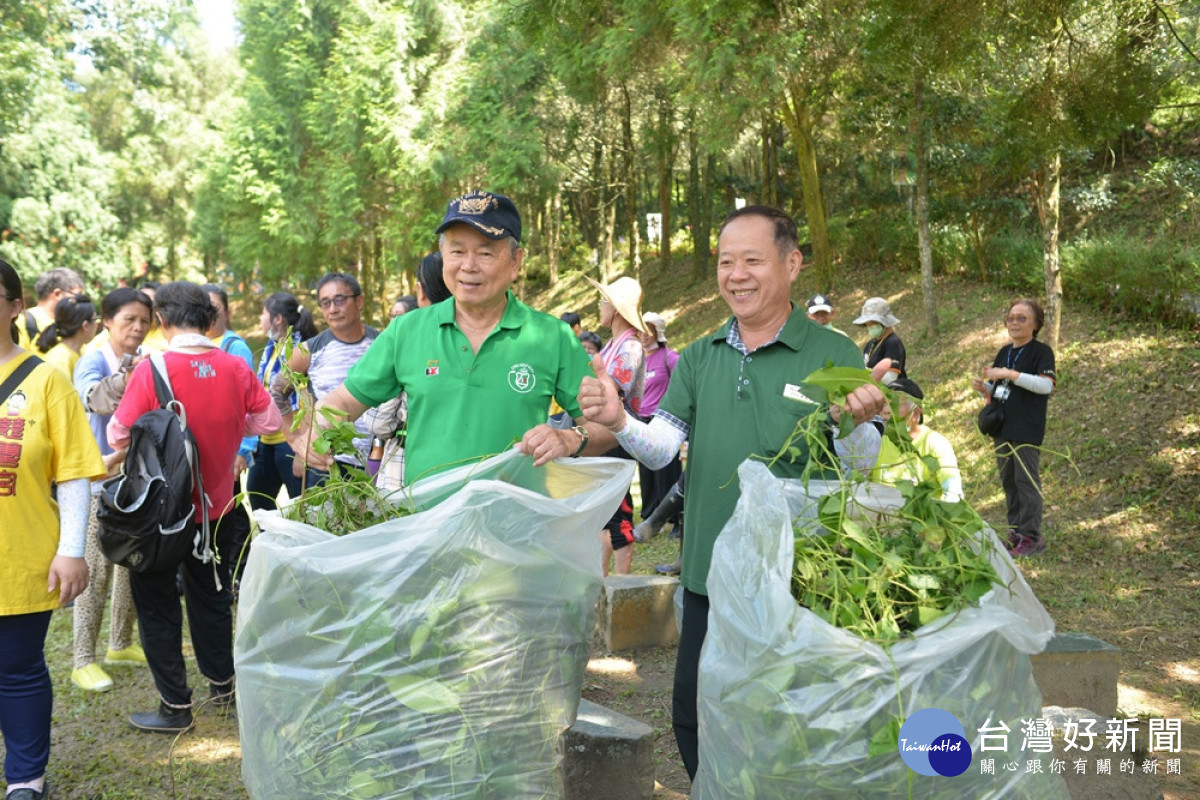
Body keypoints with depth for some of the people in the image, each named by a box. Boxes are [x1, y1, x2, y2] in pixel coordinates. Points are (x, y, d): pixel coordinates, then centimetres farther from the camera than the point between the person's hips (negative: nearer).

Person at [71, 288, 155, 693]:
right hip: (103, 477, -5)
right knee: (97, 571, -4)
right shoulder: (93, 361, -10)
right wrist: (126, 376, -51)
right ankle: (83, 661, 6)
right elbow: (95, 399, -31)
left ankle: (121, 644, 29)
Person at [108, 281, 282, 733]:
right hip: (215, 504, 4)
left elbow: (120, 435, -15)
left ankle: (175, 705, 15)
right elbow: (269, 422, 0)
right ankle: (222, 684, 33)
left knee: (157, 603, 10)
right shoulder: (235, 368, -8)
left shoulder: (153, 369, -20)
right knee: (211, 595, 21)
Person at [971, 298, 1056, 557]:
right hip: (1002, 428, 8)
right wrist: (983, 386, 0)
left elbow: (1046, 384, -21)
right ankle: (1016, 532, 21)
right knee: (1008, 481, 12)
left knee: (1027, 481, -6)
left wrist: (1009, 374, -26)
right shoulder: (1004, 352, 15)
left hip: (1026, 430, -7)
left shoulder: (1041, 351, -6)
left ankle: (1032, 537, 1)